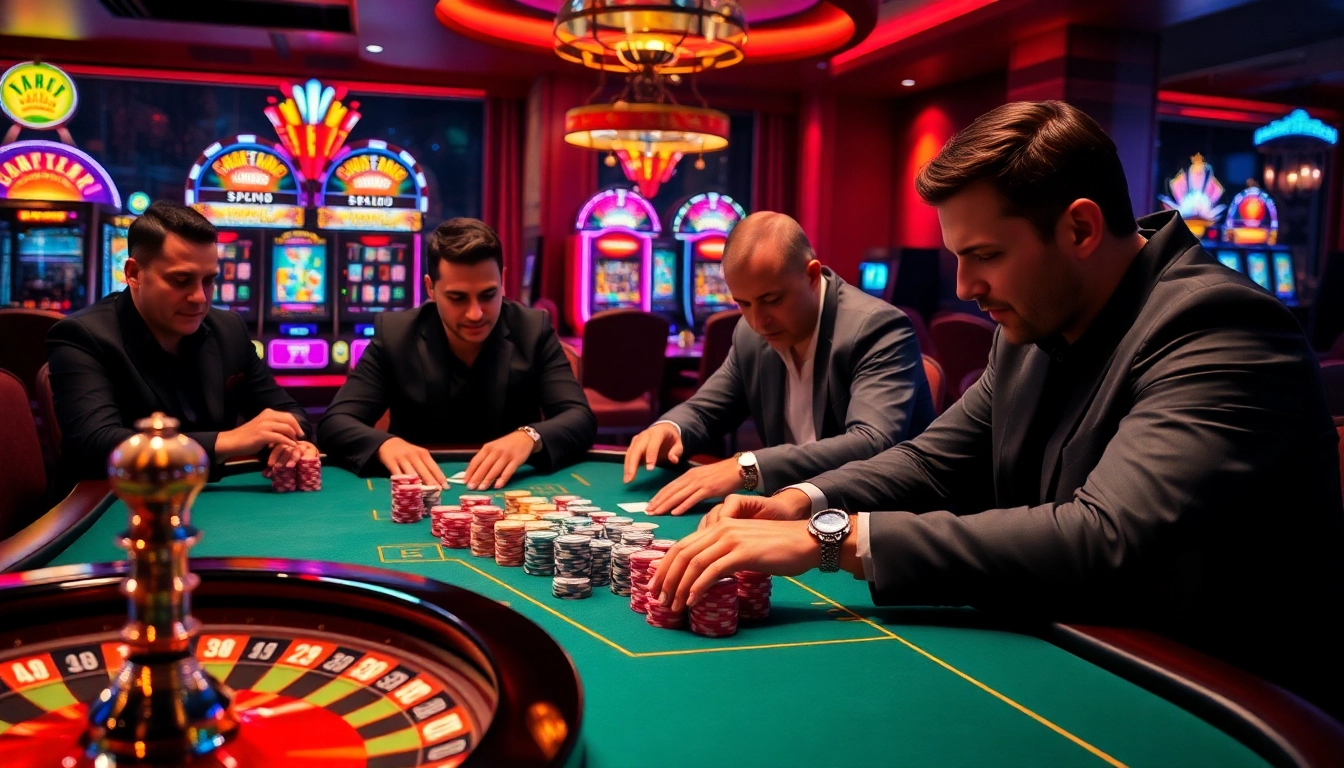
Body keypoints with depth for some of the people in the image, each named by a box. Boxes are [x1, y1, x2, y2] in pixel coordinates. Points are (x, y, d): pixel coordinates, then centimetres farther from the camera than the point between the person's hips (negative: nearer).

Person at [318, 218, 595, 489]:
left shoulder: (533, 330, -6)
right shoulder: (394, 334, -6)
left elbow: (581, 419, -12)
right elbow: (335, 424, -10)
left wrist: (529, 437, -32)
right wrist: (386, 445, -31)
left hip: (510, 492, 0)